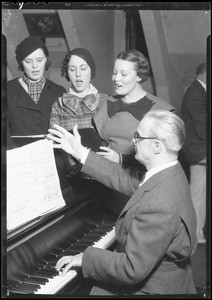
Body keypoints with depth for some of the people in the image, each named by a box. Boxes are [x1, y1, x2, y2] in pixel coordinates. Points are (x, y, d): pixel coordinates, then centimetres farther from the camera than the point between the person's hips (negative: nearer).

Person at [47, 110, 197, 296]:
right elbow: (125, 180, 7)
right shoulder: (170, 174, -5)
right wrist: (80, 152, 8)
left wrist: (85, 259, -19)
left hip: (151, 289, -8)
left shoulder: (159, 206, -35)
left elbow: (133, 270, -32)